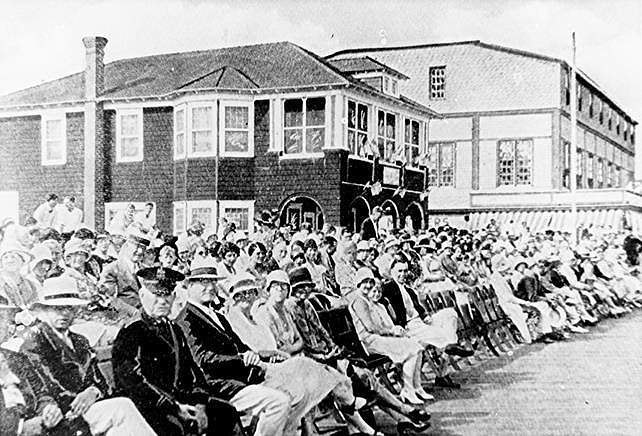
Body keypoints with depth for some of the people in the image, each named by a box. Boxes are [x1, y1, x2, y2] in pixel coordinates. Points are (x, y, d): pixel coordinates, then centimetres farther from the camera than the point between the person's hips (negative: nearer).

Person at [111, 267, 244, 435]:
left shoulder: (175, 330, 18)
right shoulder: (129, 333, -6)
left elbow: (192, 369, 14)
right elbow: (133, 382, -15)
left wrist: (200, 404, -4)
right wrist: (173, 408, -20)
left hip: (181, 398, 7)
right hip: (149, 405, -7)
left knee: (227, 413, -7)